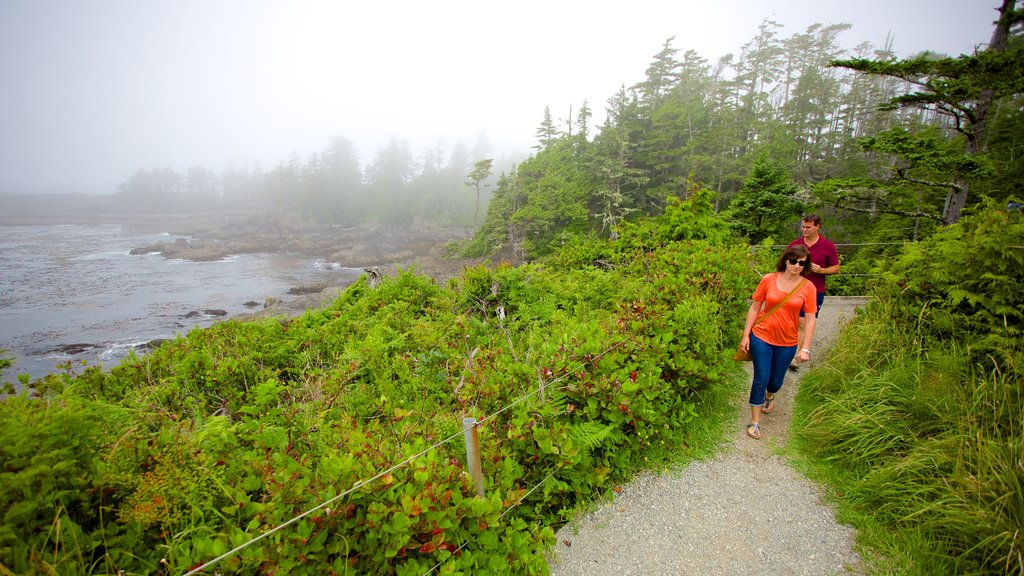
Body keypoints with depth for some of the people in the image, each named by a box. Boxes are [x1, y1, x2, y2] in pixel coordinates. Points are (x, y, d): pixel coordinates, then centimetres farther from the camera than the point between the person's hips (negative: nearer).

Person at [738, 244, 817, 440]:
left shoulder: (808, 287, -8)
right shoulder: (769, 280, -9)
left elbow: (810, 320, -5)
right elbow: (754, 308, -3)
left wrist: (805, 348, -9)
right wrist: (746, 335, -3)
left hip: (787, 342, 1)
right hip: (761, 336, -1)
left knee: (776, 380, 15)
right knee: (761, 379, 0)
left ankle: (770, 396, 52)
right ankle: (754, 422, 13)